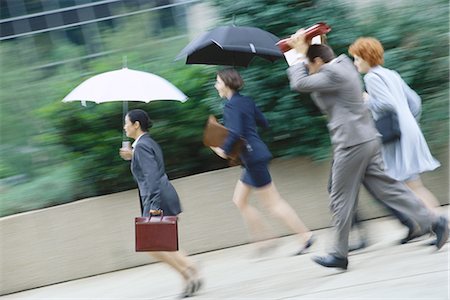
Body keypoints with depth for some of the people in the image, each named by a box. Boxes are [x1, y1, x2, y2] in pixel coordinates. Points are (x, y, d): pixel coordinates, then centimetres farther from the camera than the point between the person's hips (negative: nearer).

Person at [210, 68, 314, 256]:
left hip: (253, 157, -10)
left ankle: (305, 236, -3)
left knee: (272, 202, -5)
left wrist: (224, 150, -12)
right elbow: (264, 123, 18)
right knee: (239, 200, 15)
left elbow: (235, 133, -26)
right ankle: (262, 239, 15)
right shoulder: (246, 101, 13)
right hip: (254, 157, 10)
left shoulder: (231, 105, -14)